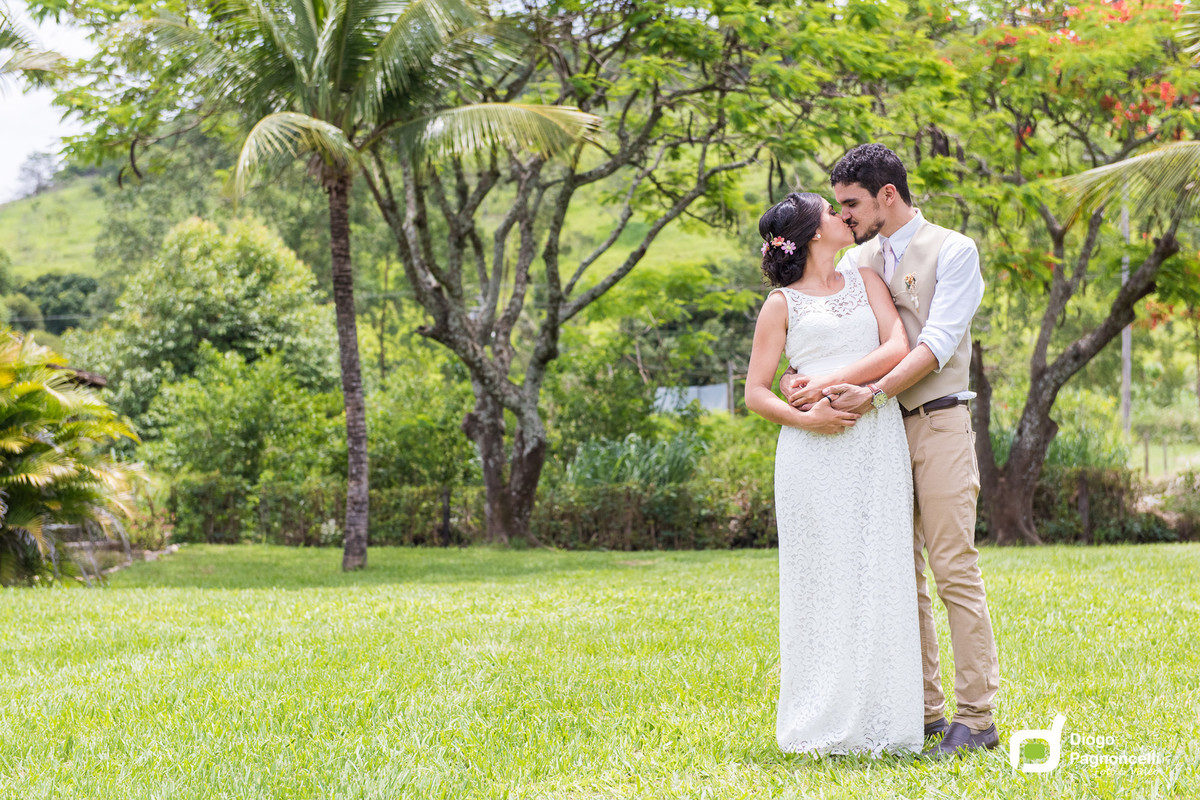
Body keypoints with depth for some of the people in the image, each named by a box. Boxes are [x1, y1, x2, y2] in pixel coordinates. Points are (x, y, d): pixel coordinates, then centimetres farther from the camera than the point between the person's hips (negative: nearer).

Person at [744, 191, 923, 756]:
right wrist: (804, 417, -13)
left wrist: (833, 380, -8)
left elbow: (897, 349, 2)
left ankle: (878, 722, 5)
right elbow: (756, 393, 5)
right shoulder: (783, 303, 7)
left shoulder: (864, 280, 17)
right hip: (815, 451, -3)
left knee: (879, 578, 0)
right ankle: (822, 726, 1)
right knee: (822, 580, -4)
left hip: (878, 444, 3)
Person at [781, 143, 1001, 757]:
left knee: (954, 571, -9)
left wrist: (873, 392, -24)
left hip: (937, 424, -6)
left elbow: (937, 344, -13)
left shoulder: (952, 251, -2)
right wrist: (801, 378, -13)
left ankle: (977, 718, -6)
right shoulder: (856, 261, 16)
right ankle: (923, 711, 13)